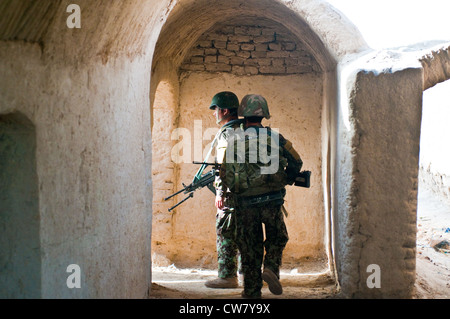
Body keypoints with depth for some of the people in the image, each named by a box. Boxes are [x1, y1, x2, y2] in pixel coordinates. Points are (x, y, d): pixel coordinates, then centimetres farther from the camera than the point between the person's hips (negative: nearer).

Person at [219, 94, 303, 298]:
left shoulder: (235, 142, -2)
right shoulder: (275, 138, 0)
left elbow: (225, 175, -2)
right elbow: (296, 163, 6)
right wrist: (286, 180, 24)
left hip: (245, 203, 1)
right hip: (272, 201, 0)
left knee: (250, 248, 11)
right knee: (276, 239, 20)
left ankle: (252, 290, 15)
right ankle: (271, 268, -4)